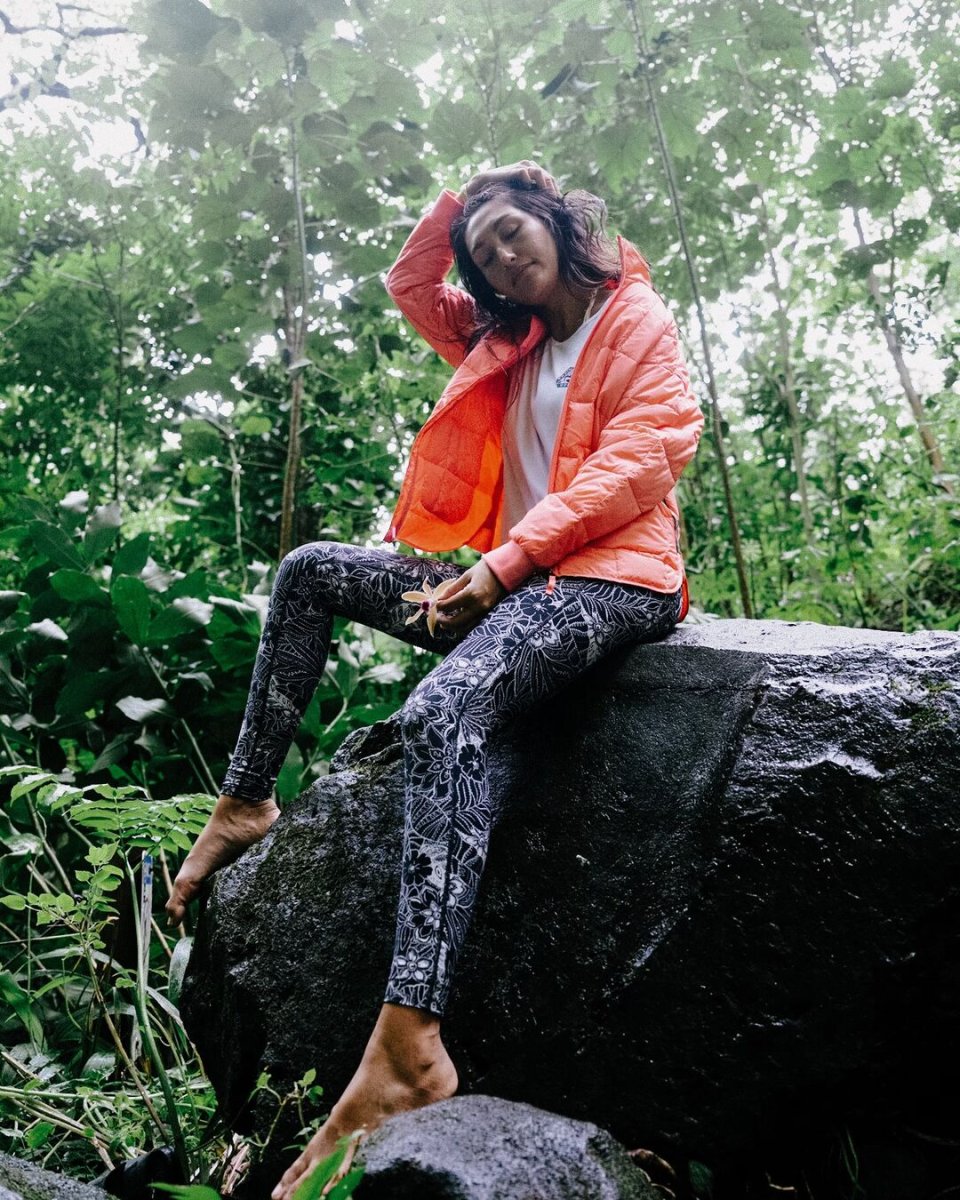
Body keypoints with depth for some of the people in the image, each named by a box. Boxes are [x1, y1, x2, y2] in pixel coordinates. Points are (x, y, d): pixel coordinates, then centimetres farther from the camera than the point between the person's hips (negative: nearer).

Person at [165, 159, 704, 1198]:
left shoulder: (638, 321, 2)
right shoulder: (510, 341, 23)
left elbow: (633, 467, -12)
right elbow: (411, 286, 33)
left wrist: (502, 564, -19)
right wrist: (459, 198, 20)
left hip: (611, 580, -8)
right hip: (514, 580, 8)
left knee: (443, 712, -36)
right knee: (313, 571, 4)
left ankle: (409, 1043, -43)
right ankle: (245, 802, 6)